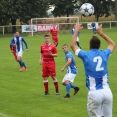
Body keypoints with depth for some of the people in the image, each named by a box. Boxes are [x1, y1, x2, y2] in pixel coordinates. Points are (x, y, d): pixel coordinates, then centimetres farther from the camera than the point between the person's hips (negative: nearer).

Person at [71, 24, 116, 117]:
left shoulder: (86, 55, -1)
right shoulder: (104, 54, 6)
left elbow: (73, 45, 17)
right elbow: (113, 44, 29)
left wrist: (76, 31, 27)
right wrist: (101, 33, 34)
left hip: (94, 93, -3)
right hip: (107, 92, 3)